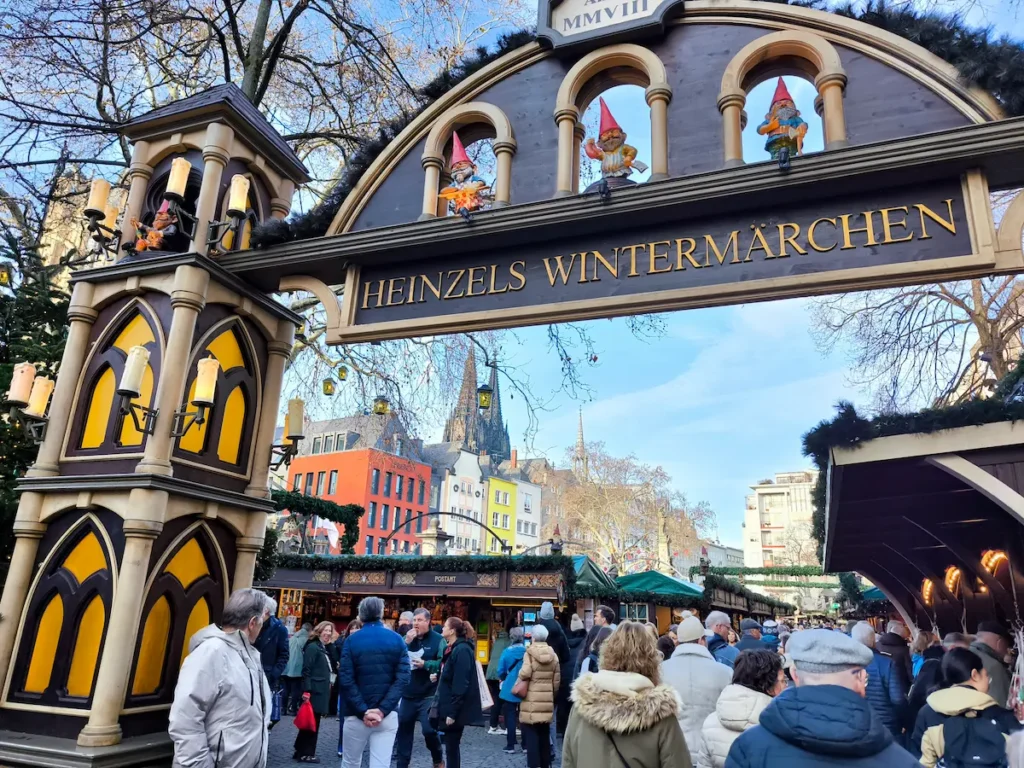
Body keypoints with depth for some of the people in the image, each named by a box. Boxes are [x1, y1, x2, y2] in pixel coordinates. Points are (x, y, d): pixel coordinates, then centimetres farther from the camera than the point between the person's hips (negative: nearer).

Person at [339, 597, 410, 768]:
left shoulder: (351, 641, -3)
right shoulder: (397, 640, 1)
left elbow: (346, 680, -12)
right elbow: (403, 679, -8)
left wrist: (362, 711, -11)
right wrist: (383, 709, -12)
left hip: (357, 715, 0)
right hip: (388, 715, 1)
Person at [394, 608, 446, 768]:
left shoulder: (438, 639, -6)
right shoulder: (407, 638, 7)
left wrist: (425, 664, -20)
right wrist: (406, 643, -16)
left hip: (428, 695, -4)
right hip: (407, 694, 4)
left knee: (429, 729, -6)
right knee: (403, 729, 11)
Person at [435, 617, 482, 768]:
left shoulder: (462, 650, -18)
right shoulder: (453, 649, 12)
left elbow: (460, 685, -22)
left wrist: (452, 712, -22)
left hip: (456, 710, -9)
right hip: (450, 707, 9)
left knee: (452, 746, -1)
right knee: (451, 745, 14)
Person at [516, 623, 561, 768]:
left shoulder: (529, 653, -8)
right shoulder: (553, 655, 6)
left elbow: (525, 674, -20)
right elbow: (557, 680, 8)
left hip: (531, 701, -5)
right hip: (547, 701, 5)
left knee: (531, 734, 1)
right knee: (544, 735, 16)